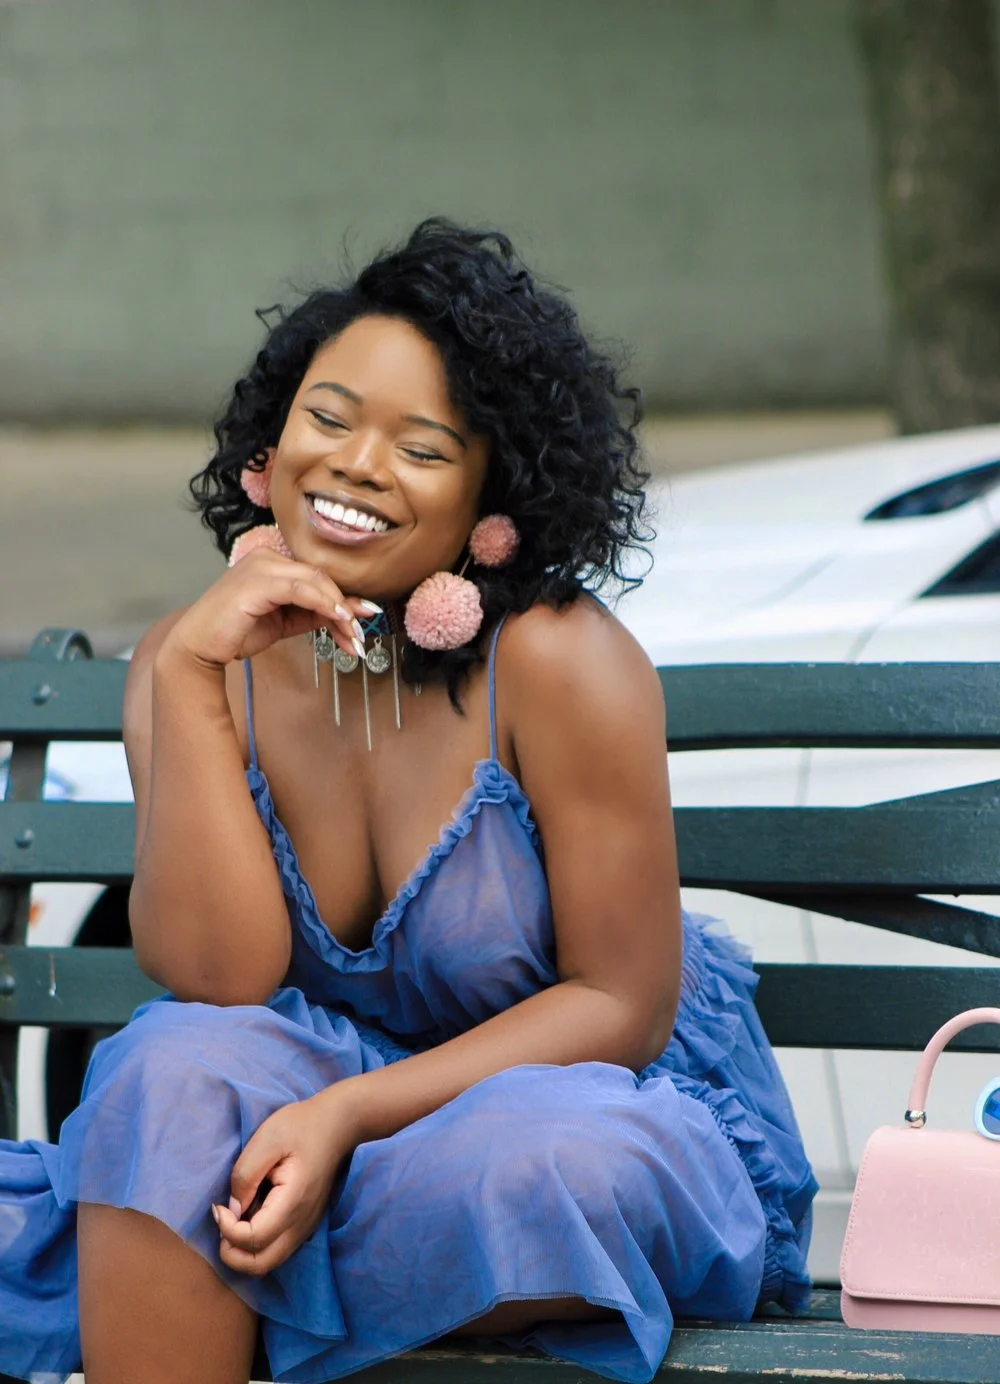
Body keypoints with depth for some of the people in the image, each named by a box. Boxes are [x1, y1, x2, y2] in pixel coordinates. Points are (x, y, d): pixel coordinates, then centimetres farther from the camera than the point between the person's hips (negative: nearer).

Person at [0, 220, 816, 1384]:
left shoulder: (557, 664, -18)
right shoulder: (195, 664, -5)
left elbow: (622, 1005, -15)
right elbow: (216, 977, -15)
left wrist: (348, 1116, -26)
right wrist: (188, 678, -21)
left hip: (602, 1095, -3)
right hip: (330, 1071, 3)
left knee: (524, 1167, -35)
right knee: (179, 1073, -27)